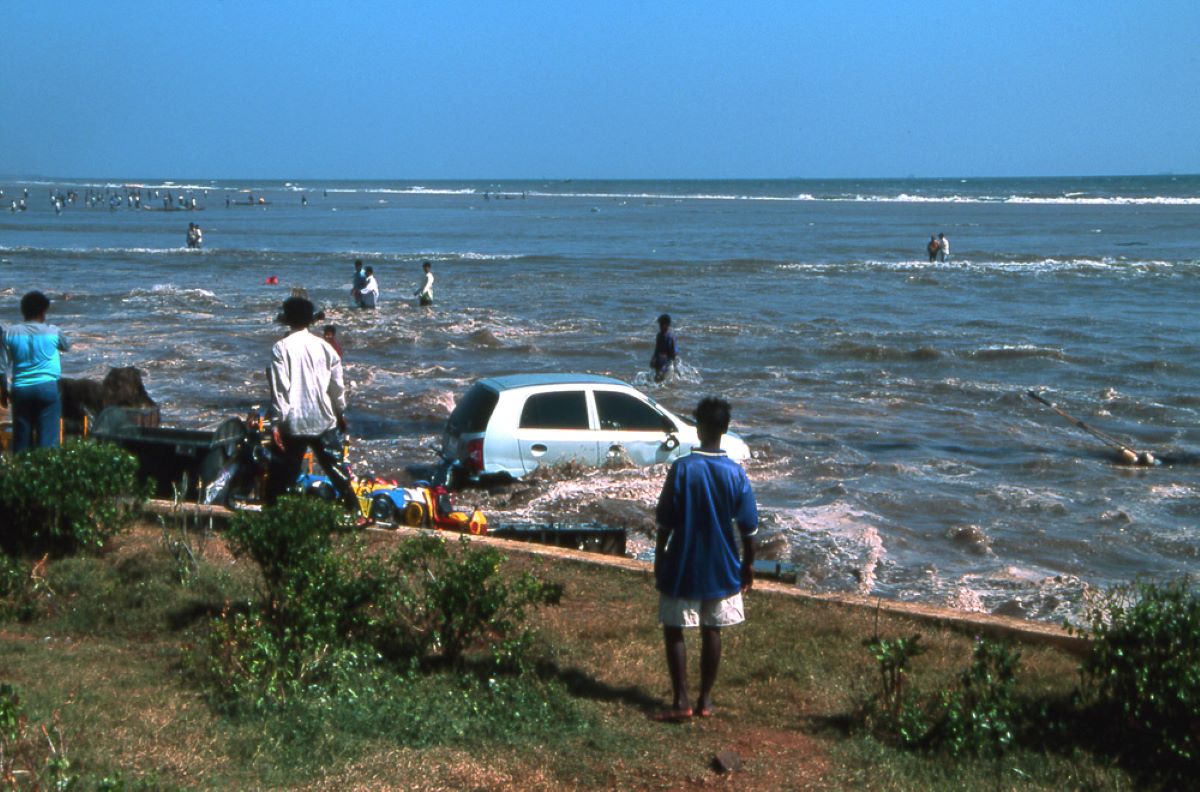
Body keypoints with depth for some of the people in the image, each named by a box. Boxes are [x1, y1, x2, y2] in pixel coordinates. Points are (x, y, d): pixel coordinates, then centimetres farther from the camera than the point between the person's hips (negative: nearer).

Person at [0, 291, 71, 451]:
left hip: (21, 390, 2)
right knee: (47, 439, -3)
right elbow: (67, 346, 22)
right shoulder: (53, 332, 0)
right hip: (47, 388, -2)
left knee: (21, 440, 8)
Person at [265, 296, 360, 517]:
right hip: (324, 421, 3)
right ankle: (354, 510, 12)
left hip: (293, 424, -3)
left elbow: (279, 388, -12)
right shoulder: (324, 347, 3)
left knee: (280, 474, 6)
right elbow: (337, 385, 7)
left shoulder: (281, 348, -8)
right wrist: (341, 412, 21)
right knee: (337, 469, 12)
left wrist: (276, 422, -8)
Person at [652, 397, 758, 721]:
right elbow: (748, 528, -2)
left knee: (673, 630, 8)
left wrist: (659, 558, 4)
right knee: (711, 631, 13)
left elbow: (665, 522, -10)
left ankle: (681, 701, 4)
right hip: (721, 568, 3)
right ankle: (705, 700, 19)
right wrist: (748, 565, 11)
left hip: (682, 567, -2)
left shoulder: (682, 468, -14)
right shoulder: (736, 473, -7)